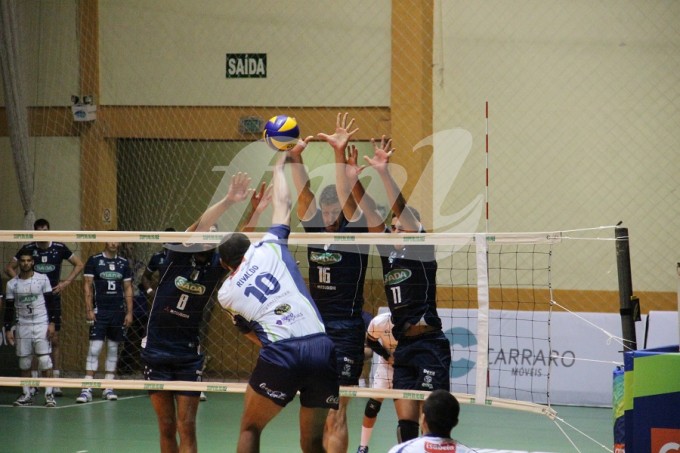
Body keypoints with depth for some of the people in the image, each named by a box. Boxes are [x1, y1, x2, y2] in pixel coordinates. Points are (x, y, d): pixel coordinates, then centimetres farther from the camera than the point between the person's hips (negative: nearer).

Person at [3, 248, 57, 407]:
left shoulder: (42, 279, -1)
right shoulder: (12, 284, 4)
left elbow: (50, 302, 0)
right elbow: (9, 309, 7)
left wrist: (52, 323, -6)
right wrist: (8, 329, 2)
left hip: (41, 324, -2)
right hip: (22, 327, 2)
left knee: (44, 359, -8)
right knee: (24, 362, 5)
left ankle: (49, 394, -5)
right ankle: (26, 395, 12)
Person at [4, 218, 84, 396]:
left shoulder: (59, 248, -1)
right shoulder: (28, 248, 0)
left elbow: (79, 264, 9)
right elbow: (9, 268, 8)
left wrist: (66, 282, -1)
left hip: (53, 297, 0)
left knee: (54, 340, -1)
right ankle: (34, 380, 9)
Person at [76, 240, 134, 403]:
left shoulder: (124, 263, 9)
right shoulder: (94, 260, 0)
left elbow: (128, 289, 12)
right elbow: (87, 286, -1)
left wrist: (129, 312, 5)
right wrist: (89, 310, -9)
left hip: (118, 312, 4)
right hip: (99, 311, -4)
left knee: (113, 349, 7)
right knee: (94, 349, -9)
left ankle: (108, 388, 13)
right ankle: (87, 388, -10)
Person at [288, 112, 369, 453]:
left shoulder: (356, 233, -5)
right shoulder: (316, 229, 7)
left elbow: (346, 194, -19)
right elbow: (304, 192, -4)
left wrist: (340, 154, -31)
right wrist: (295, 157, -20)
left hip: (346, 333, -6)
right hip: (314, 329, 6)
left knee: (335, 414, -9)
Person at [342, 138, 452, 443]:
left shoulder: (421, 250, -2)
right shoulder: (388, 250, 13)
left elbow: (401, 209, -14)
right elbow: (370, 214, 5)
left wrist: (384, 173, -25)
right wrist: (352, 179, -6)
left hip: (429, 345, -7)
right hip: (403, 347, 7)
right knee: (406, 422, 5)